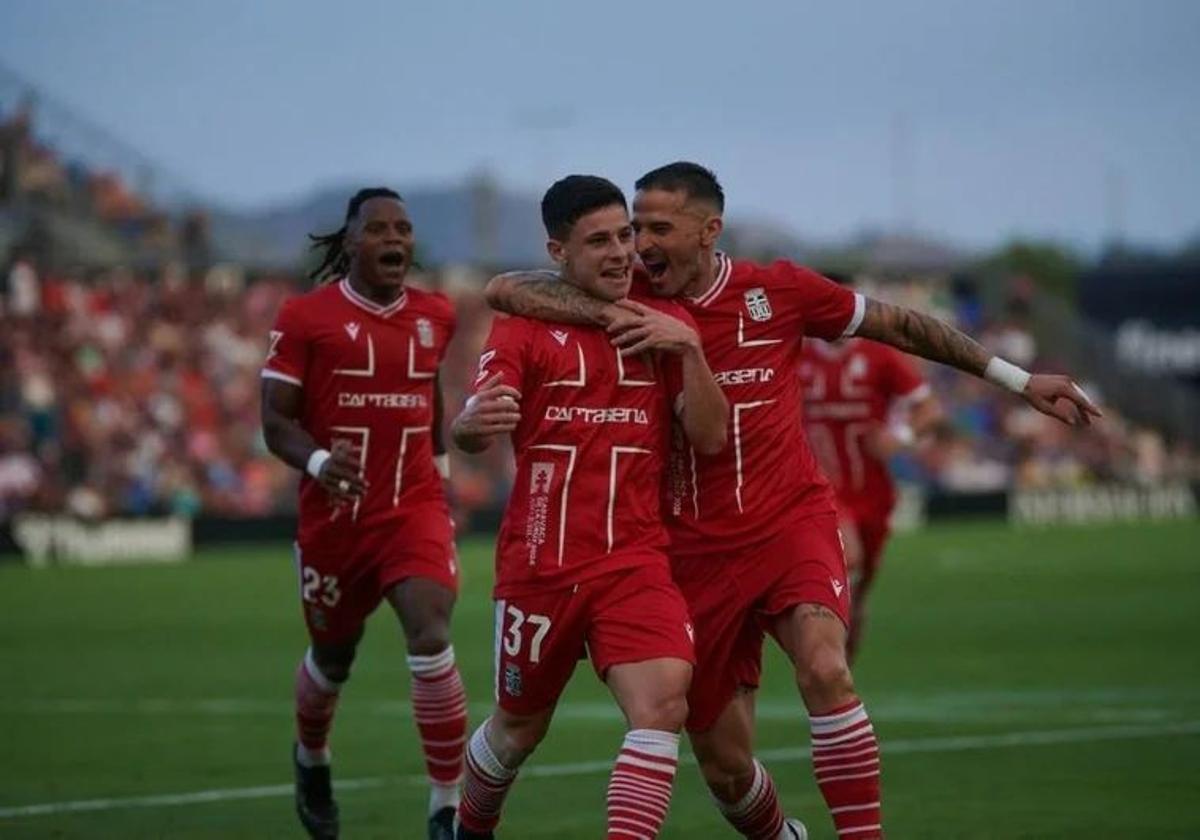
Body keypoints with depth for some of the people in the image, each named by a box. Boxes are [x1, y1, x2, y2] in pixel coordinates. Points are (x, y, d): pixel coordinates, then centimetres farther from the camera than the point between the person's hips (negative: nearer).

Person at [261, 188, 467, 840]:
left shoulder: (434, 316, 4)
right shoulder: (306, 317, -8)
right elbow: (275, 420, -10)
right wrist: (318, 461, -28)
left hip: (415, 510, 1)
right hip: (334, 513, -1)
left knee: (430, 637, -22)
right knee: (332, 657, 17)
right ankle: (311, 761, 52)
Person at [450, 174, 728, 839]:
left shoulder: (662, 324, 6)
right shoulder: (524, 327, -1)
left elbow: (709, 437, 0)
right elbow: (473, 431, -14)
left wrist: (691, 351, -15)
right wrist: (472, 423, -39)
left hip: (636, 561, 1)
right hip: (538, 565, -1)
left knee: (663, 704, -22)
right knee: (518, 727, 13)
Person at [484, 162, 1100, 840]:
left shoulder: (777, 289, -2)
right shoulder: (634, 306, -2)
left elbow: (897, 326, 8)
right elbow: (505, 290, -12)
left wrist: (1018, 380, 11)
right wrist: (607, 314, -28)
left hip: (793, 521, -1)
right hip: (700, 550, 2)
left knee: (825, 669, -30)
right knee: (724, 766, 6)